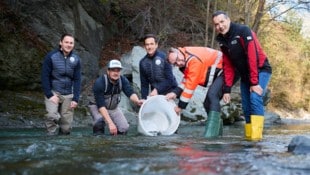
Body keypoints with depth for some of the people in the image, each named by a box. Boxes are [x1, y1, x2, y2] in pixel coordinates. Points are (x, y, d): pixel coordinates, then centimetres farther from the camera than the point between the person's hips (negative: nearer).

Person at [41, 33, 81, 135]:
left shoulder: (76, 59, 2)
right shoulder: (51, 56, -7)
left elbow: (77, 80, 3)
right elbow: (45, 77, -6)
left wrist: (75, 99, -4)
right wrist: (49, 95, -13)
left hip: (68, 95, 3)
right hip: (53, 92, -3)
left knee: (67, 125, 1)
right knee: (52, 116, -26)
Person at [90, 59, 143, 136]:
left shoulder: (123, 80, -16)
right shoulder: (99, 83, -30)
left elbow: (130, 93, -28)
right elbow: (101, 106, -36)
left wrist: (137, 101, -53)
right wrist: (110, 123, -44)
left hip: (113, 107, 4)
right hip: (97, 106, -4)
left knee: (124, 128, -13)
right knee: (100, 120, -35)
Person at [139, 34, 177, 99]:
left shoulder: (164, 57, -13)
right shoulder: (142, 62, 2)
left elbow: (169, 79, -14)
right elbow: (144, 84, 7)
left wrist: (157, 90, -21)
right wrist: (144, 99, -3)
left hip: (169, 93, -4)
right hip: (155, 94, 4)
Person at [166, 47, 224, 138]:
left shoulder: (194, 59, -28)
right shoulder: (185, 62, 2)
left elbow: (191, 85, -26)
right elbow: (186, 80, 4)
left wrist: (181, 106, -20)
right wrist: (175, 93, -13)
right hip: (216, 75, 10)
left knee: (212, 96, -28)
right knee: (208, 103, 8)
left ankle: (211, 132, -33)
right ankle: (217, 130, 21)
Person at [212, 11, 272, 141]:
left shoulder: (243, 31, -20)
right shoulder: (222, 41, 2)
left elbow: (252, 57, -26)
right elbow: (228, 66, 3)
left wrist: (254, 82, -30)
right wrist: (227, 89, -4)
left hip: (260, 71, -7)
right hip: (245, 75, 7)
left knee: (255, 98, -24)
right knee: (246, 107, 4)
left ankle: (256, 135, -24)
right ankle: (249, 136, 12)